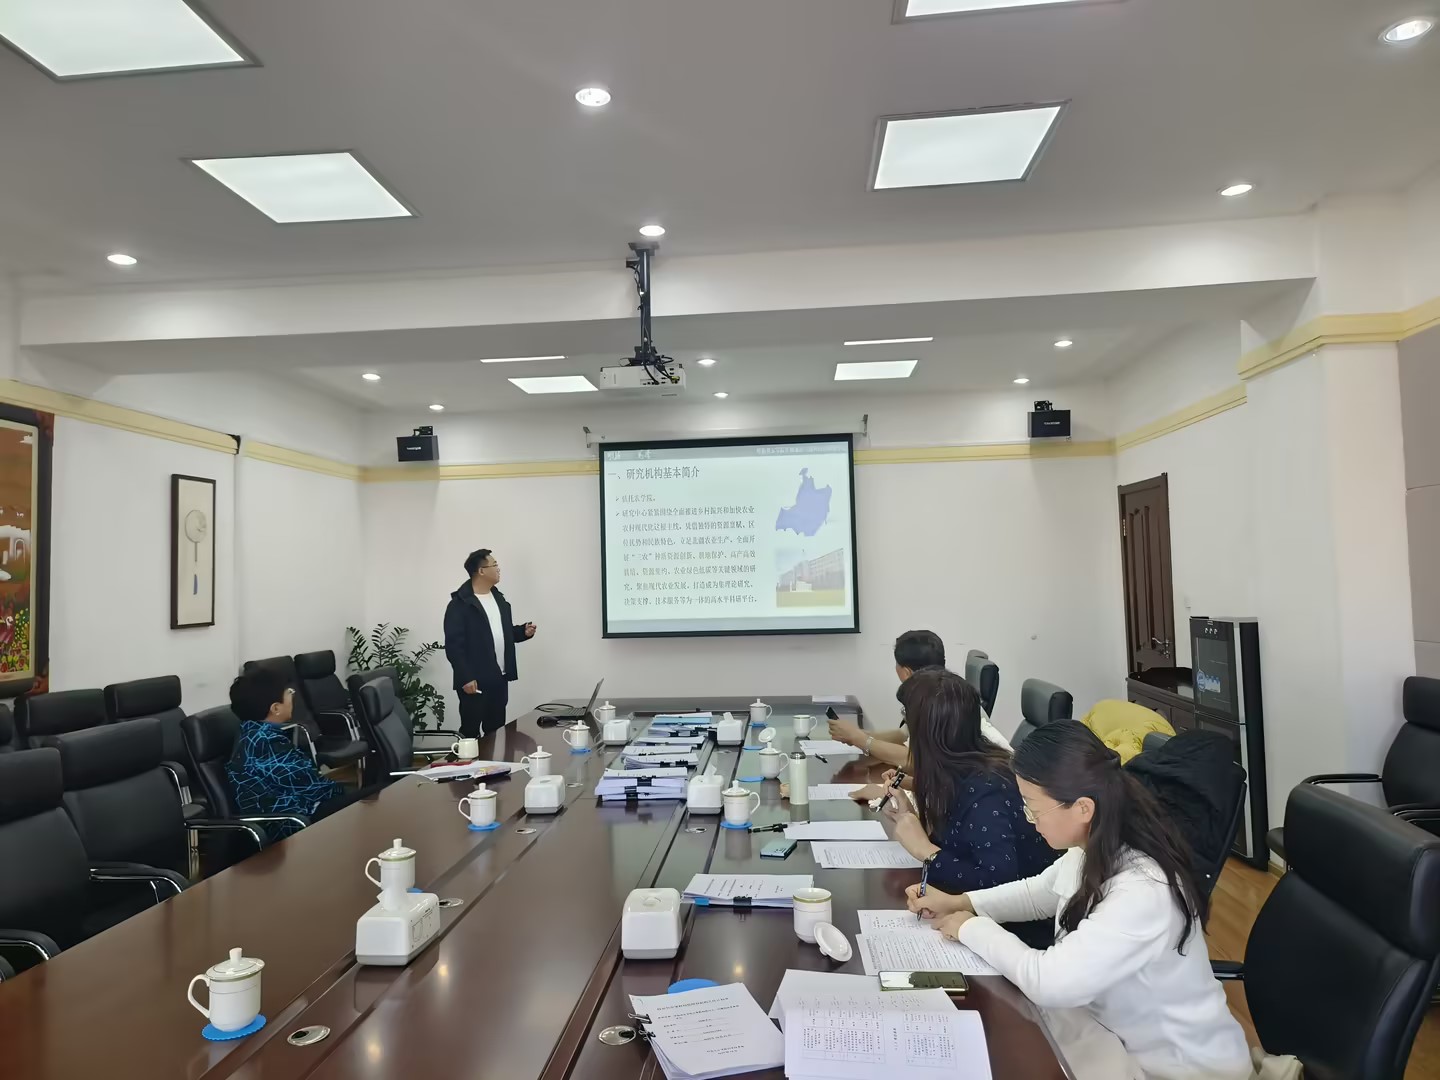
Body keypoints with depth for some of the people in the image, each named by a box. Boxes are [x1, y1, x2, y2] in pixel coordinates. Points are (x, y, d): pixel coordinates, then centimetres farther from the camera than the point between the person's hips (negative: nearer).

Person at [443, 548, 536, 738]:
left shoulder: (498, 597, 14)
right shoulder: (460, 604, -12)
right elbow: (453, 645, -16)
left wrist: (523, 631, 3)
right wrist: (465, 678, -20)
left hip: (499, 678, 8)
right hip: (474, 681, -8)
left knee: (496, 731, 14)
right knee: (470, 732, 2)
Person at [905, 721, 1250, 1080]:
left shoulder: (1143, 893, -35)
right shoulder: (1095, 849, -9)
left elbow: (1047, 982, -34)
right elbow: (1042, 892, 13)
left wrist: (973, 928, -18)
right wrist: (961, 902, 1)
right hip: (1116, 1022, 7)